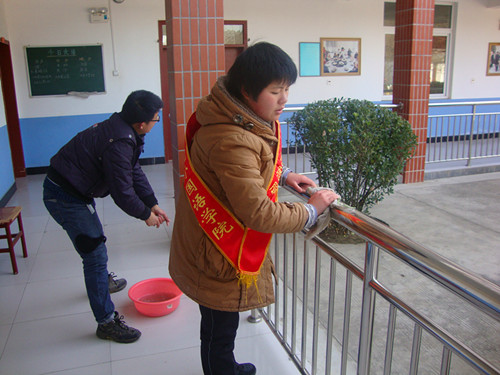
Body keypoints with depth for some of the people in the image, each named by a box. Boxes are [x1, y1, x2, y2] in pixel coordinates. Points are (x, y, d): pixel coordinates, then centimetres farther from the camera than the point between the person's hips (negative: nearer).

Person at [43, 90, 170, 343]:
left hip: (73, 190, 11)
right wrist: (145, 214, -9)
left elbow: (135, 172, 8)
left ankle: (102, 281, 55)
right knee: (96, 254, -7)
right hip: (65, 198, -11)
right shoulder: (118, 144, -29)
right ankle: (106, 322, 3)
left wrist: (153, 204, 4)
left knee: (95, 239, 29)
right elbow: (122, 193, -25)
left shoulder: (121, 129, 3)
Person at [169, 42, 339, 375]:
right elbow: (259, 212, -32)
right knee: (219, 328, 13)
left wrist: (282, 175, 5)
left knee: (223, 323, 29)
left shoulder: (246, 120, -1)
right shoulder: (232, 141, -33)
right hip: (217, 256, -10)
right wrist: (310, 211, -18)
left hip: (227, 244, 10)